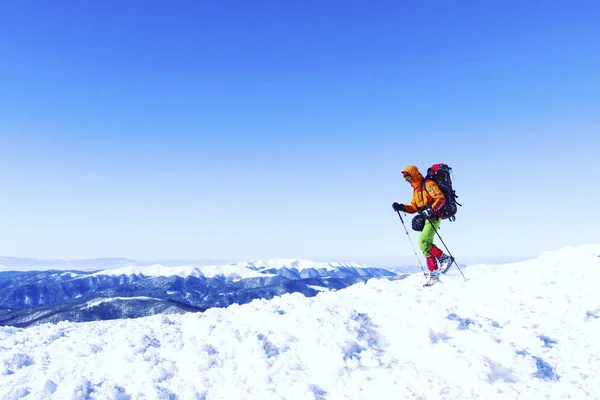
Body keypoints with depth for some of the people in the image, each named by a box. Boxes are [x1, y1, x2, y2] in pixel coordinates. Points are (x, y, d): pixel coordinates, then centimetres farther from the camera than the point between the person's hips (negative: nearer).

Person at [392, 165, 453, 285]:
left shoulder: (428, 184, -10)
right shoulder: (416, 189, 19)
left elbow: (441, 198, -17)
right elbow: (414, 207, 19)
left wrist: (431, 210, -30)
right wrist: (401, 207, 3)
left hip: (433, 217, -9)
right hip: (425, 219, 9)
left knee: (423, 242, -20)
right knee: (427, 245, 5)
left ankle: (444, 258, -7)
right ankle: (434, 273, 7)